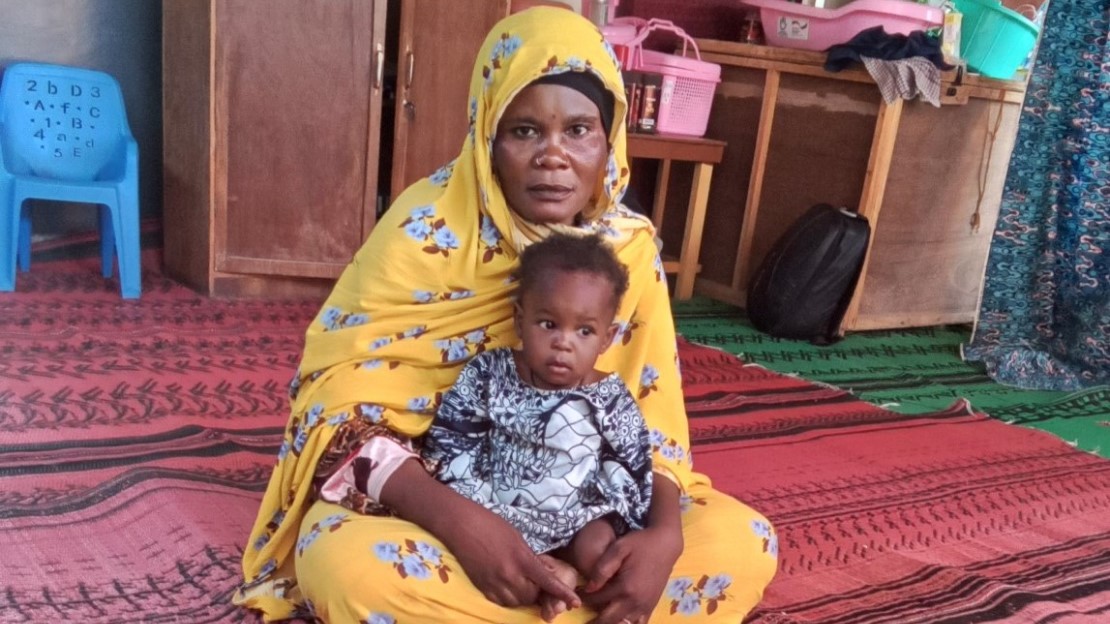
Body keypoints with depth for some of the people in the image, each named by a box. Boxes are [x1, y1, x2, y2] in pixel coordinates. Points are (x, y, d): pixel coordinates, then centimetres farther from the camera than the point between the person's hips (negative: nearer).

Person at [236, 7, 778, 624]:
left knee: (744, 544, -14)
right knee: (347, 562, -35)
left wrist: (662, 532, -23)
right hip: (429, 497, -3)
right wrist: (460, 521, -34)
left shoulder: (630, 246, -6)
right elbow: (342, 404, -19)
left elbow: (647, 418, -3)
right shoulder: (425, 231, -17)